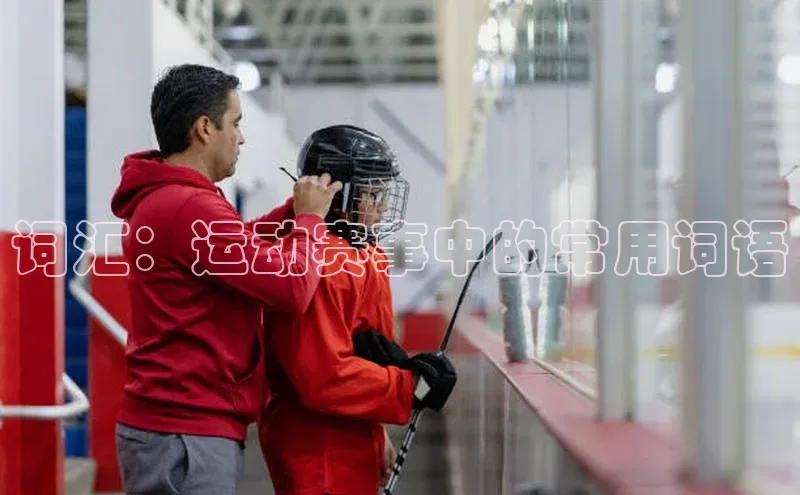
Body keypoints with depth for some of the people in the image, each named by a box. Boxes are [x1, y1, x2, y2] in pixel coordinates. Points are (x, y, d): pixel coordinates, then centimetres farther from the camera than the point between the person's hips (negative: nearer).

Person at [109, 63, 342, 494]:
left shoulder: (158, 199, 13)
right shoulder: (191, 208, -19)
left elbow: (234, 247, 26)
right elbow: (292, 288, -19)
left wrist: (292, 211, 12)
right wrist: (310, 218, -2)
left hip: (168, 423, 10)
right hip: (186, 436, -10)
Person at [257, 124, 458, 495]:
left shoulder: (364, 255, 12)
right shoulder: (323, 265, -21)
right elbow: (325, 377, -26)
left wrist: (376, 435, 22)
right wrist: (413, 386, -19)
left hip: (350, 447, 10)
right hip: (320, 456, -10)